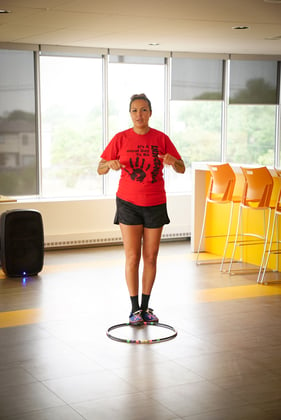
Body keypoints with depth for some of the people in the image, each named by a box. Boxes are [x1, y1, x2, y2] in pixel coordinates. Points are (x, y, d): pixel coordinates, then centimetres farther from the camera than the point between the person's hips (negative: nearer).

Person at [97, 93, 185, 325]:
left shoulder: (161, 138, -1)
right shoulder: (121, 138, -3)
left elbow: (182, 169, 2)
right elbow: (100, 169, -1)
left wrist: (172, 161, -21)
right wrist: (110, 164, -24)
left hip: (155, 204, 2)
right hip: (129, 203, -1)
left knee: (151, 257, 7)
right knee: (133, 257, -2)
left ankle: (146, 306, 18)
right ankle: (135, 308, 8)